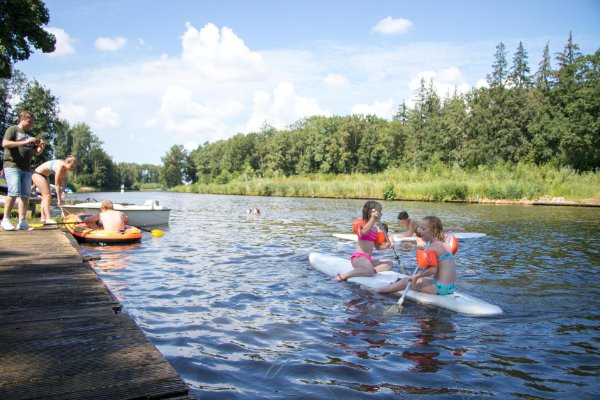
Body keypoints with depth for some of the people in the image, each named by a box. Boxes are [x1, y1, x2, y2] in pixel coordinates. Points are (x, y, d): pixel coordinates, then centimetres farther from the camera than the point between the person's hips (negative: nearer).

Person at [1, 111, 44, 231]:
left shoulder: (29, 135, 23)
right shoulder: (12, 129, 3)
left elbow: (36, 152, 24)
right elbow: (5, 143, -13)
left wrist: (41, 146, 2)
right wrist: (24, 142, -18)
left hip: (26, 169, 7)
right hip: (12, 166, -7)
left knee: (25, 195, 1)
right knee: (14, 193, -16)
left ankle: (21, 222, 2)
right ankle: (5, 220, -5)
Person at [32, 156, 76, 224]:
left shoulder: (64, 168, -6)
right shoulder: (59, 166, -31)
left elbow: (63, 183, -1)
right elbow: (56, 185, -29)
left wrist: (63, 192, -8)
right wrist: (59, 200, -26)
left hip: (45, 175, 10)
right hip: (37, 174, -10)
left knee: (45, 196, 12)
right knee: (47, 196, -14)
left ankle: (43, 217, 18)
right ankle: (48, 219, -17)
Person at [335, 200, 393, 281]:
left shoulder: (376, 229, 17)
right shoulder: (362, 223, -5)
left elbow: (377, 246, 20)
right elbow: (364, 232, -31)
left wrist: (385, 246, -1)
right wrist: (373, 219, -43)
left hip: (369, 259, 9)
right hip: (358, 257, -9)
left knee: (389, 263, 6)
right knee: (369, 271, -35)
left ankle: (374, 270, -17)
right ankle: (342, 276, -24)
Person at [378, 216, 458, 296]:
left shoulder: (432, 247, -15)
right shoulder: (444, 244, 13)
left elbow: (433, 270, -23)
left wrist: (417, 276, -12)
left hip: (441, 287, -9)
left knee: (406, 281, 3)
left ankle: (377, 291, 13)